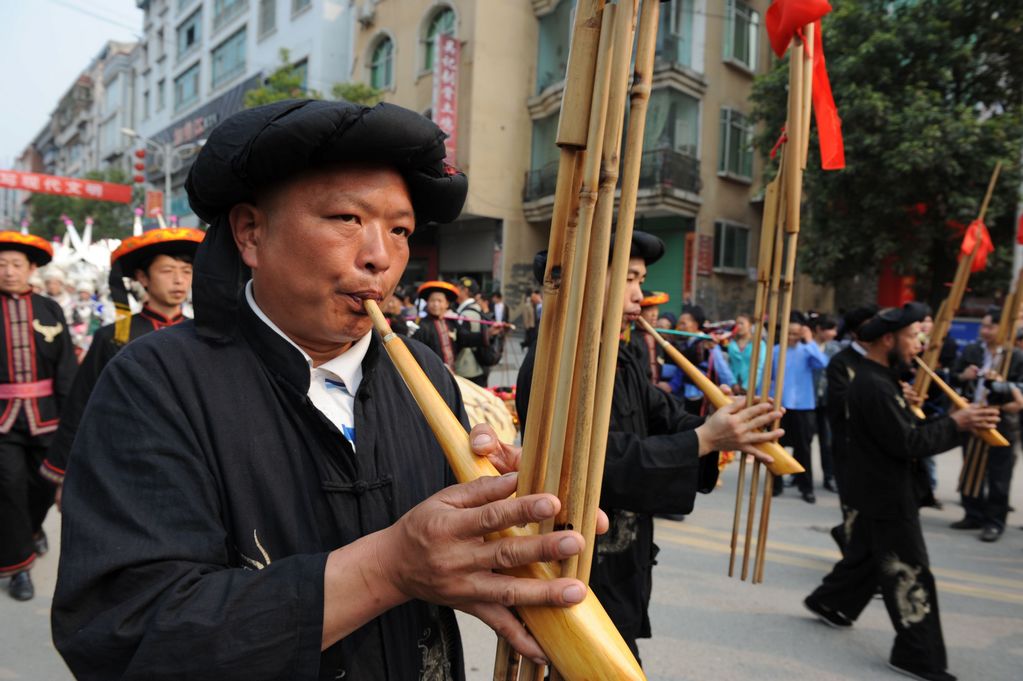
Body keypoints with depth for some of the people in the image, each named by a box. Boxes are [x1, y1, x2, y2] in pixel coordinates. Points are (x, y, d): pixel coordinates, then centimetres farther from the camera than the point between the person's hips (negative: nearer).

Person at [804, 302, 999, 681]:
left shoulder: (877, 378, 8)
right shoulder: (874, 386, -26)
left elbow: (906, 431, 10)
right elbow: (908, 443, -25)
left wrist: (954, 421, -2)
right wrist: (956, 424, -15)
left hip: (879, 488, 10)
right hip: (885, 493, -10)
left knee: (866, 554, 23)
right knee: (910, 574, 0)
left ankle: (829, 603, 39)